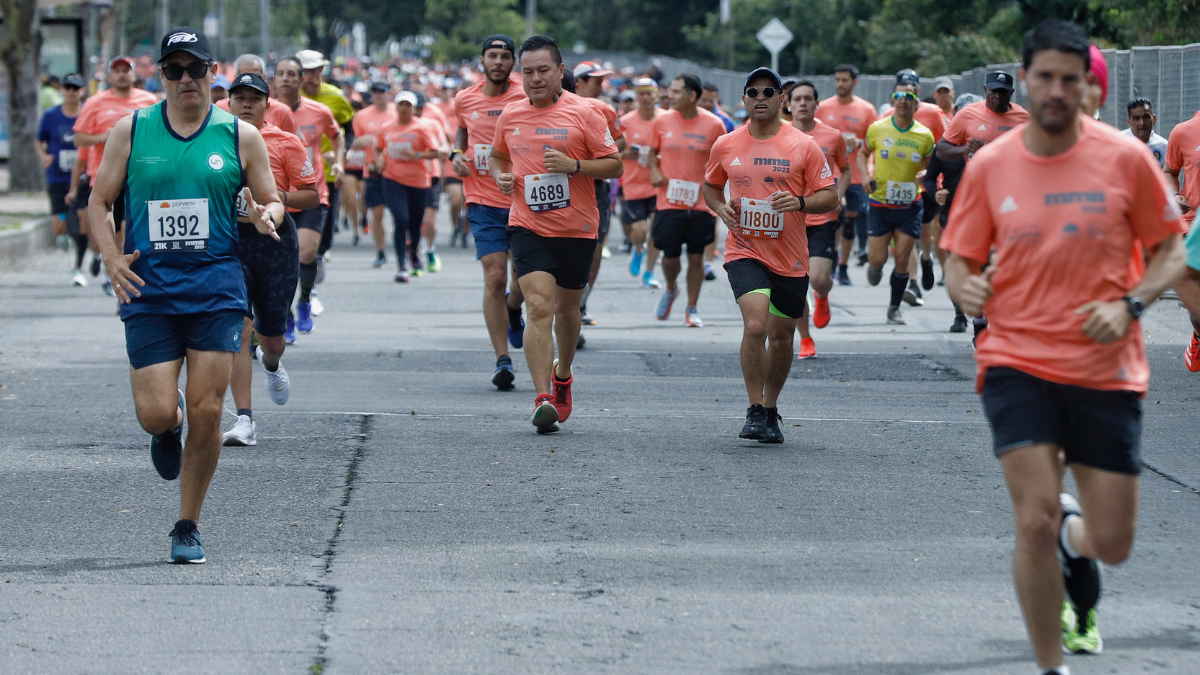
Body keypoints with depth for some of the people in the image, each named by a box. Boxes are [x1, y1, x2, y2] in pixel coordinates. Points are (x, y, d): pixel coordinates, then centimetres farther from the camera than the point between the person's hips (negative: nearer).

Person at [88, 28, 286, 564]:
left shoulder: (240, 136, 4)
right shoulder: (130, 131, 4)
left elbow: (270, 201, 12)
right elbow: (99, 202, 10)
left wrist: (267, 216, -12)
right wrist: (112, 258, -6)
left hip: (216, 291, 0)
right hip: (148, 291, 0)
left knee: (205, 412, -4)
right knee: (155, 413, -9)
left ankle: (188, 527, 12)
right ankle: (168, 427, 31)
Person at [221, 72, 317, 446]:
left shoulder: (285, 142, -1)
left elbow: (312, 195, 0)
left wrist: (281, 197, -17)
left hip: (275, 239, 0)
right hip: (229, 240, 0)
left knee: (271, 334, 9)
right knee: (238, 329, -14)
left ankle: (271, 364, 50)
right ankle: (244, 420, -14)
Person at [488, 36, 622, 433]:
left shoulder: (582, 113, -5)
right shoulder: (510, 116, 5)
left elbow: (614, 165, -4)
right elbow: (496, 157, 24)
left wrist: (574, 165, -19)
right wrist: (501, 176, 1)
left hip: (576, 229, 0)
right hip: (527, 227, 1)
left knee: (566, 309, 14)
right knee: (538, 307, -16)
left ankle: (562, 376, 42)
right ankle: (543, 399, -21)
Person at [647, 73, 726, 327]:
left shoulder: (714, 125, -4)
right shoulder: (661, 121, 0)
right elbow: (653, 151, 13)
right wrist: (654, 170, -5)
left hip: (700, 203, -1)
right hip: (669, 202, 1)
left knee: (696, 257, 3)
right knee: (670, 257, 0)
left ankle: (692, 309, 16)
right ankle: (671, 290, 33)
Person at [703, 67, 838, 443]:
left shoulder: (803, 147, -3)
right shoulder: (726, 146, 3)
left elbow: (830, 197, -1)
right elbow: (711, 186, 20)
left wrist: (800, 202, -20)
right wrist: (720, 208, -2)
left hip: (790, 257, 1)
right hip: (744, 251, -1)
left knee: (780, 337, 10)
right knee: (755, 326, -21)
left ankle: (770, 410, 30)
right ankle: (755, 412, -13)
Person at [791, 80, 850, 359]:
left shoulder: (833, 137, 1)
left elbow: (845, 170, 16)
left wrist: (839, 194, 0)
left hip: (823, 220, -1)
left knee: (818, 278, -15)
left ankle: (822, 299, 24)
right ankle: (805, 340, 17)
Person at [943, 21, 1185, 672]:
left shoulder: (1125, 158, -3)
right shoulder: (989, 165, 0)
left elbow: (1171, 251, 5)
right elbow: (959, 258, 9)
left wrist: (1129, 304, -13)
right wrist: (964, 287, -15)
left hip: (1107, 370, 0)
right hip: (1018, 364, 0)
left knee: (1112, 542, 2)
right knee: (1035, 519, -15)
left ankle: (1073, 541, 41)